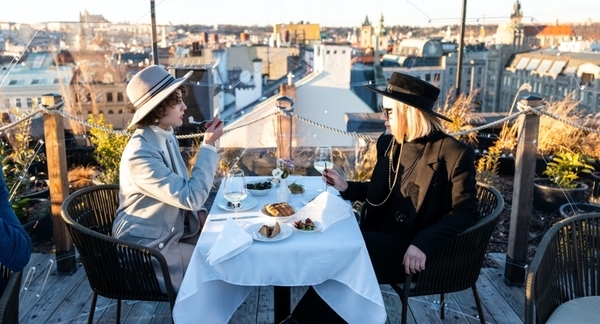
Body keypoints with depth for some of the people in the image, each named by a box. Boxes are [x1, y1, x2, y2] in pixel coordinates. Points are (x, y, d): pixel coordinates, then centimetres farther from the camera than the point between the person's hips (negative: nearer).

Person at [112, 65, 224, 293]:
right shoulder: (140, 155, -28)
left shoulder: (166, 137, 1)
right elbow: (191, 196, -28)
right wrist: (208, 146, -24)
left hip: (171, 230, 8)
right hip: (146, 247, -8)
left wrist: (200, 214, -3)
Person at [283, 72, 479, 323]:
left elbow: (465, 212, -14)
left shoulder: (454, 153, -11)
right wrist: (347, 188, 4)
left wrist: (423, 244, -27)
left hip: (413, 249, -6)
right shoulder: (387, 143, 9)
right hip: (379, 237, 7)